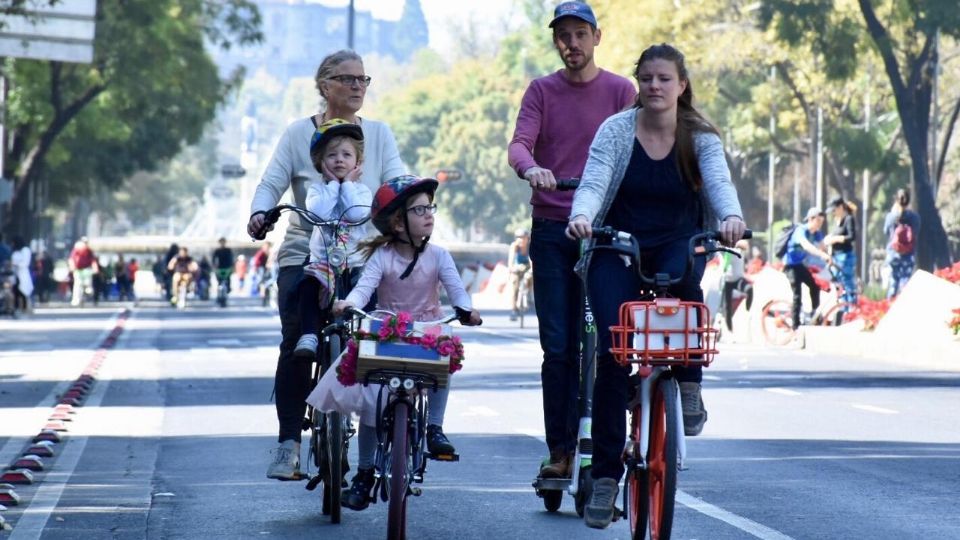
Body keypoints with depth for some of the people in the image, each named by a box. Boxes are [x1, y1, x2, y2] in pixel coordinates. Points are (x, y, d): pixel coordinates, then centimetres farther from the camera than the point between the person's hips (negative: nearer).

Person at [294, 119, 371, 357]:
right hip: (322, 261, 0)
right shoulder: (317, 189, 7)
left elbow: (357, 213, -16)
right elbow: (317, 212, -15)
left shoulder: (361, 190, 7)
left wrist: (347, 183, -6)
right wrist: (333, 184, -6)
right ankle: (309, 336, -28)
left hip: (355, 263, 0)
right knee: (307, 287, -28)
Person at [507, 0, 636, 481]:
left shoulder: (620, 91, 7)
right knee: (557, 345, -3)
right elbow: (519, 144, -3)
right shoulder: (542, 91, 10)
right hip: (551, 229, 1)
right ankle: (559, 450, 0)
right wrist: (530, 167, -27)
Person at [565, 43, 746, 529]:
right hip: (617, 249, 0)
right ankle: (605, 474, -5)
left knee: (681, 282, -38)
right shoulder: (616, 130, -3)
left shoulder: (700, 137, -2)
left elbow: (719, 181, -19)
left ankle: (689, 382, -16)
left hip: (677, 246, 0)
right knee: (612, 353, -14)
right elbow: (593, 183, -17)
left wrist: (731, 216, -42)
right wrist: (581, 216, -40)